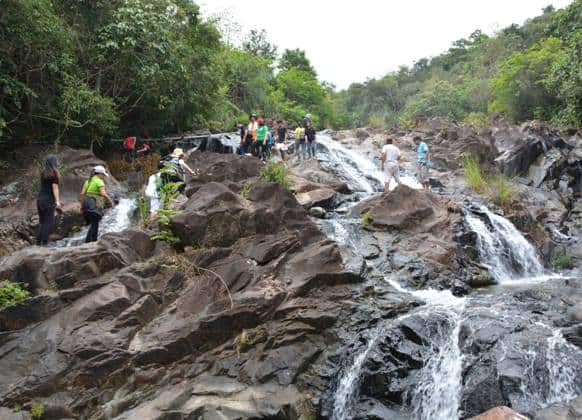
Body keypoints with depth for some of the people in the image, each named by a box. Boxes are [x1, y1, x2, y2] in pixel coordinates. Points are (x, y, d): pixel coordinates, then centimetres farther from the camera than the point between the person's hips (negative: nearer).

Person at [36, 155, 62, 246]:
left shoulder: (43, 173, 11)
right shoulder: (54, 173, -8)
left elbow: (43, 186, 13)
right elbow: (55, 188, -14)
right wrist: (57, 201, -18)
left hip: (40, 198, 7)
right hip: (48, 200, -7)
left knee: (42, 222, 12)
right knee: (49, 222, -3)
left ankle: (38, 242, 14)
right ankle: (44, 243, -7)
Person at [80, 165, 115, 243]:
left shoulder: (88, 181, 17)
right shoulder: (99, 181, -4)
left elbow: (82, 193, 10)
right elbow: (103, 193, -17)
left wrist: (82, 205, 13)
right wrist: (111, 201, -6)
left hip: (87, 203, 8)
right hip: (95, 205, -8)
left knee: (94, 223, 14)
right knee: (94, 224, -5)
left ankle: (94, 240, 15)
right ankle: (87, 241, -12)